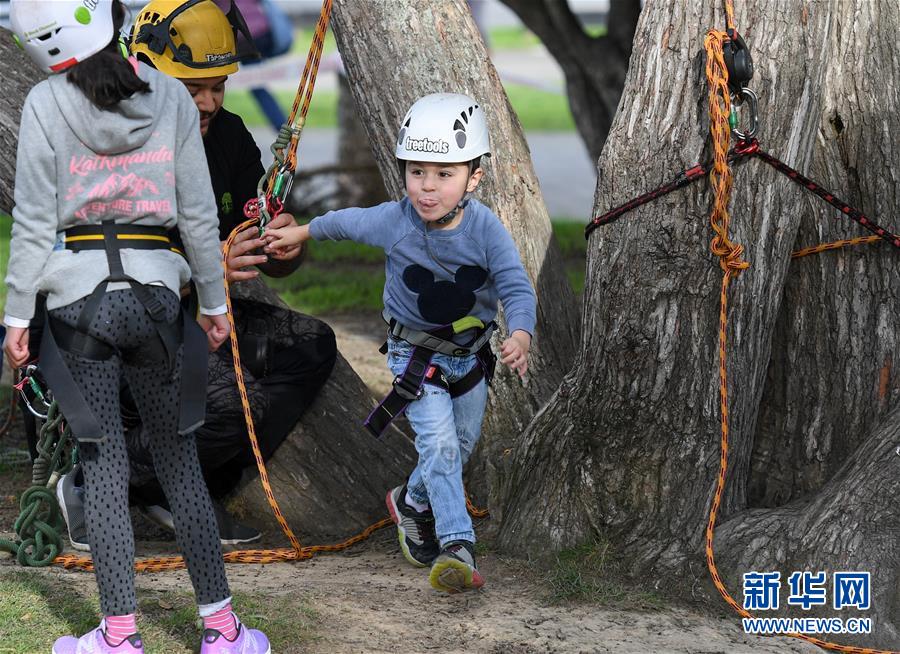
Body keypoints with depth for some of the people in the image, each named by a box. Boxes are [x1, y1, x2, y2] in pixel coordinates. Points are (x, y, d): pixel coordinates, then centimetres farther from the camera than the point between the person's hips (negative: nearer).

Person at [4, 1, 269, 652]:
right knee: (180, 461, 9)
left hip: (78, 295, -2)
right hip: (156, 292, 2)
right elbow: (198, 213, 4)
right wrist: (214, 300, 13)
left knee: (103, 465, 4)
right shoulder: (172, 98, 2)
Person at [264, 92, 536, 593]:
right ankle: (457, 547, -21)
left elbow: (516, 287, -27)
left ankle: (412, 504, 45)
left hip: (470, 354, 3)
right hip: (415, 355, -3)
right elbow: (345, 223, 1)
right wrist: (301, 233, 17)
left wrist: (521, 334, -47)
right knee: (440, 444, -18)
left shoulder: (486, 229, -22)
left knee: (462, 445, 18)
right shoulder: (393, 222, -20)